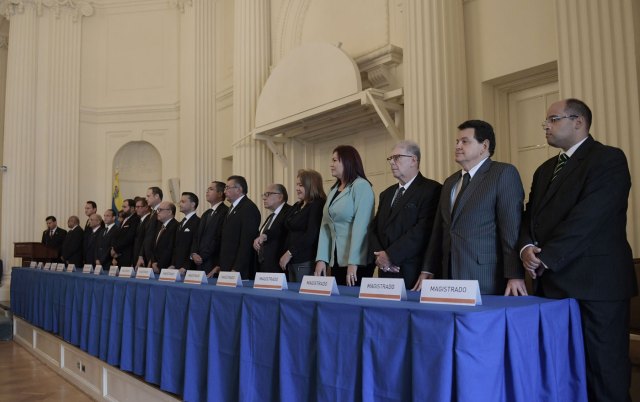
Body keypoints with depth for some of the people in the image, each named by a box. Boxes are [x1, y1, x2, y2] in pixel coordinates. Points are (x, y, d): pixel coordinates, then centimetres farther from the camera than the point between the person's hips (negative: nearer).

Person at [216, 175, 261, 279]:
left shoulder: (249, 208, -12)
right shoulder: (233, 208, 17)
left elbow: (247, 242, -18)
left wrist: (236, 270, -19)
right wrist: (221, 266, 13)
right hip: (227, 268, 8)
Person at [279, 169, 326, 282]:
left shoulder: (318, 205, -8)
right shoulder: (297, 206, 18)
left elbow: (311, 235, -17)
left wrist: (290, 253, -13)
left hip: (306, 262, -8)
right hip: (292, 261, 8)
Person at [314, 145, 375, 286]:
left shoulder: (361, 186, -8)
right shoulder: (333, 190, 14)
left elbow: (360, 226, -16)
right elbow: (325, 226, 9)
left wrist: (353, 263, -21)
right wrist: (321, 259, 1)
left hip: (358, 263, -6)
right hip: (336, 261, 7)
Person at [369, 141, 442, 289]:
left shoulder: (432, 190, -6)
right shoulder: (386, 194, 18)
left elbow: (423, 230, -16)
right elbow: (374, 228, 13)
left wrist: (390, 255, -15)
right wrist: (379, 254, -6)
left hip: (413, 275, -6)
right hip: (386, 272, 6)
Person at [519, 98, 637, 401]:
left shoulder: (609, 159, -6)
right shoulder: (545, 170, 19)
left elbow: (587, 219, -17)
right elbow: (530, 216, 13)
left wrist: (545, 258, -15)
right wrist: (526, 247, -8)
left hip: (596, 284, -7)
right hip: (554, 283, 7)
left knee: (604, 374, 2)